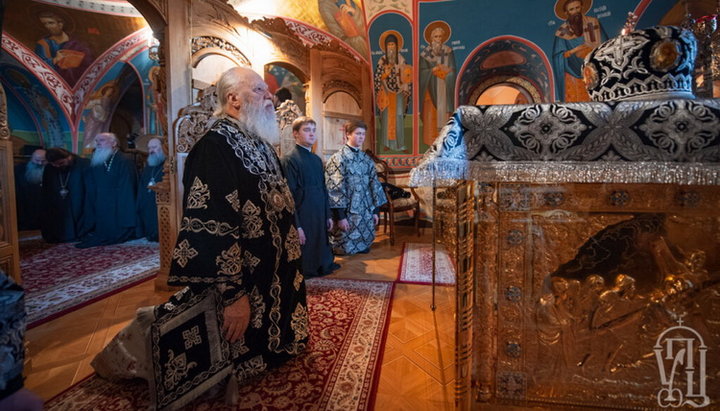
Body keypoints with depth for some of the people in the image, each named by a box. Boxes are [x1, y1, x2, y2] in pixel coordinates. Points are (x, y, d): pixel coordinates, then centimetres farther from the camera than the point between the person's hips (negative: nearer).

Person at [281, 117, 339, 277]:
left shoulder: (317, 159, 11)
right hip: (302, 218, -7)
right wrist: (296, 226, -16)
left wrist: (328, 215, 15)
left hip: (320, 217, 7)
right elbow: (289, 196, -15)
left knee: (320, 253, 18)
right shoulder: (289, 160, -11)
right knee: (304, 264, 5)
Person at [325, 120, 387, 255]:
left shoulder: (366, 159, 10)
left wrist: (375, 210, 9)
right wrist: (340, 216, -17)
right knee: (345, 249, 3)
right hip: (348, 213, -6)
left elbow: (374, 184, 13)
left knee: (364, 246, 14)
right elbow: (335, 189, -14)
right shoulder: (338, 159, -9)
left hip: (366, 212, 6)